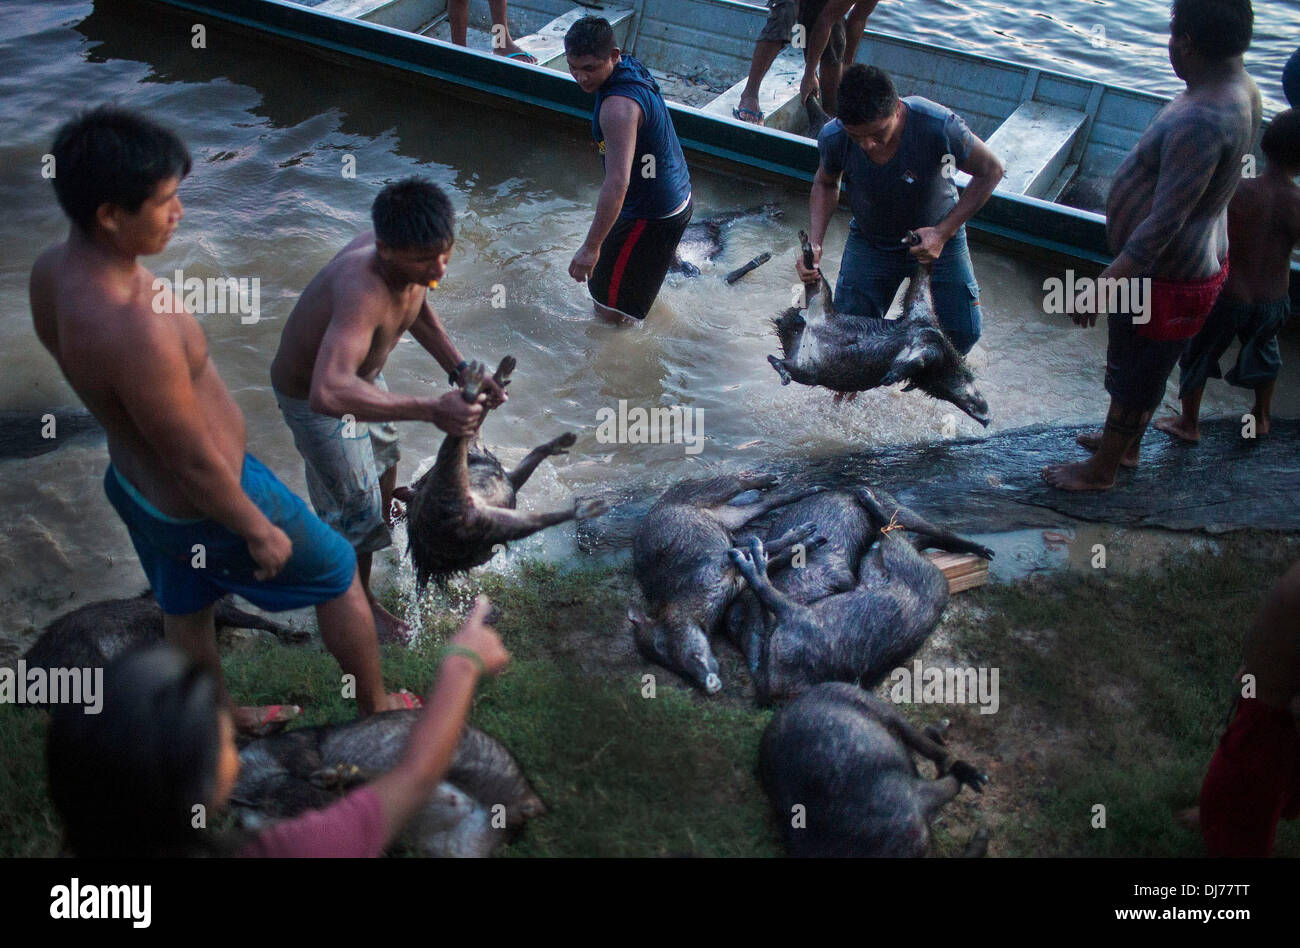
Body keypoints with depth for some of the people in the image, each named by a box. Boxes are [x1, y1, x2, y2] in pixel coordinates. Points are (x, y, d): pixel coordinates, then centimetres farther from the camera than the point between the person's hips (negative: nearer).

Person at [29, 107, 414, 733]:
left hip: (136, 484, 9)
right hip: (206, 504, -8)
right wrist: (259, 531, -14)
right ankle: (376, 709, 38)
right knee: (339, 575, 15)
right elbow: (195, 463, -29)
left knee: (185, 607, 30)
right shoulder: (134, 329, -41)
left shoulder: (51, 269, -12)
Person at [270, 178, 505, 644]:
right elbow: (329, 394, -61)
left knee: (385, 452, 33)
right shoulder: (364, 291, -47)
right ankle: (360, 602, 35)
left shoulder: (409, 258, -22)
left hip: (358, 371, 8)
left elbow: (415, 306, 4)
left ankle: (386, 507, 68)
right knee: (357, 508, 8)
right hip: (312, 398, -8)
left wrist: (461, 370, -7)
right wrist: (431, 408, -62)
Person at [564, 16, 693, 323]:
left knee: (611, 309, 1)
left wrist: (592, 246, -40)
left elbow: (617, 183, -40)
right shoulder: (632, 66, -2)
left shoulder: (619, 107, -34)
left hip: (651, 214, -10)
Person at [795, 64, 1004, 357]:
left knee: (963, 333, -7)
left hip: (938, 234, -1)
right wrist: (814, 243, -14)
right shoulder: (834, 137, -24)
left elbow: (991, 171, -17)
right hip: (870, 242, 2)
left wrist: (943, 233, -24)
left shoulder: (938, 125, -34)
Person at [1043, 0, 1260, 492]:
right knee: (1144, 368, 28)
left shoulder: (1201, 122, -35)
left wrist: (1106, 285, -34)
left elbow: (1165, 222, -37)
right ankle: (1126, 444, 50)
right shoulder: (1239, 90, -2)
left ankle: (1101, 469, 33)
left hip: (1167, 280, -9)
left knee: (1134, 376, 12)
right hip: (1199, 260, 10)